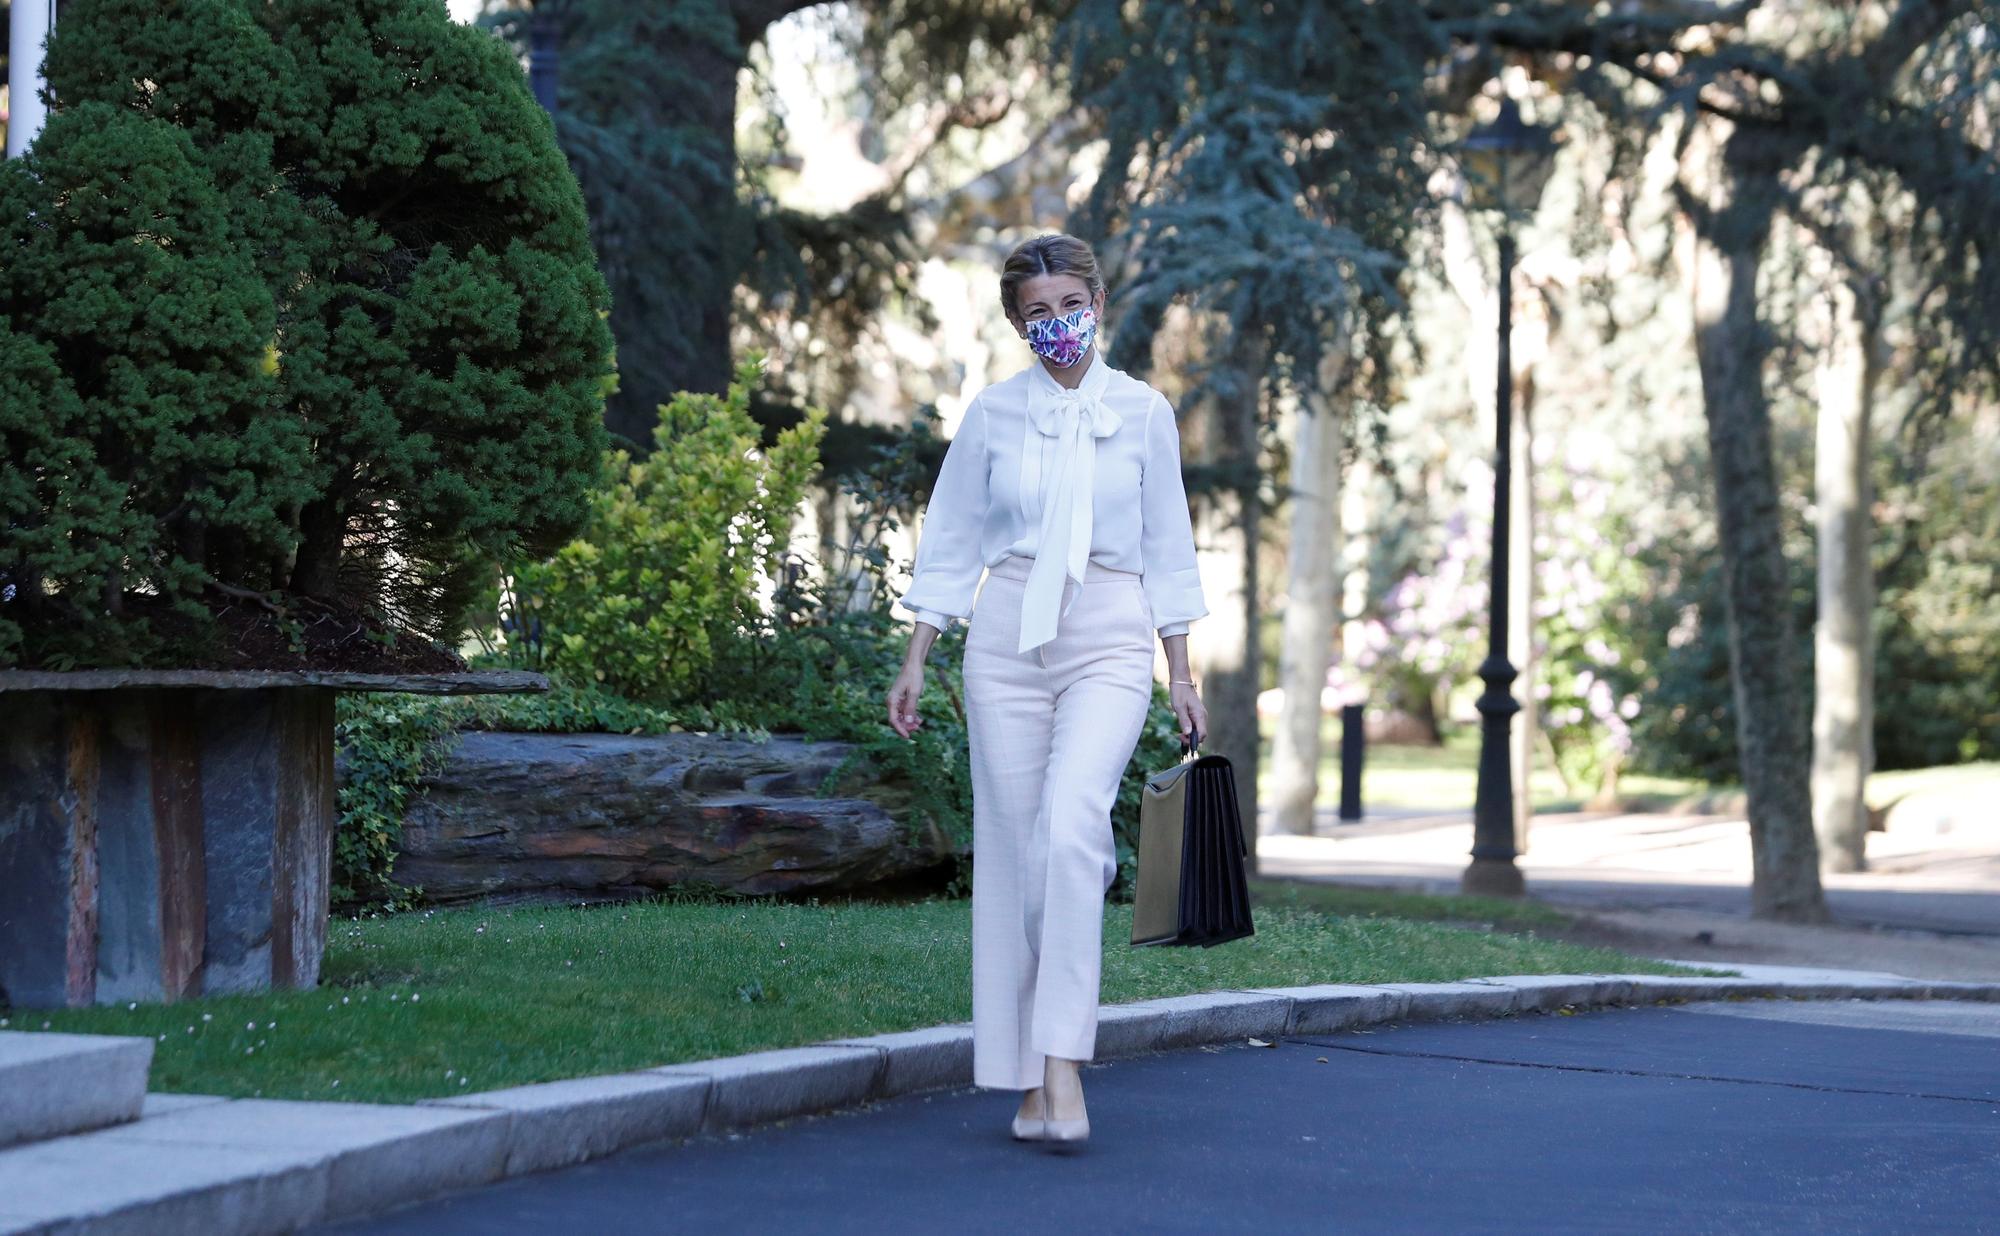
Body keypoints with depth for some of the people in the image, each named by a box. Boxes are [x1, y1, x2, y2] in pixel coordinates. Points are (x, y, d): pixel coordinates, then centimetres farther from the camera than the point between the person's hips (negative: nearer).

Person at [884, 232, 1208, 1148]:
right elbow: (951, 544, 11)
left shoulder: (1143, 413, 5)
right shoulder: (992, 414, 6)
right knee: (1012, 850, -1)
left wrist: (1181, 673, 8)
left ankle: (1065, 1063, -24)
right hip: (1007, 636, 2)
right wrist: (914, 660, 7)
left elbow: (1165, 548, 10)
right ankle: (1029, 1082, 6)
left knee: (1069, 828, -23)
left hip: (1110, 639, -2)